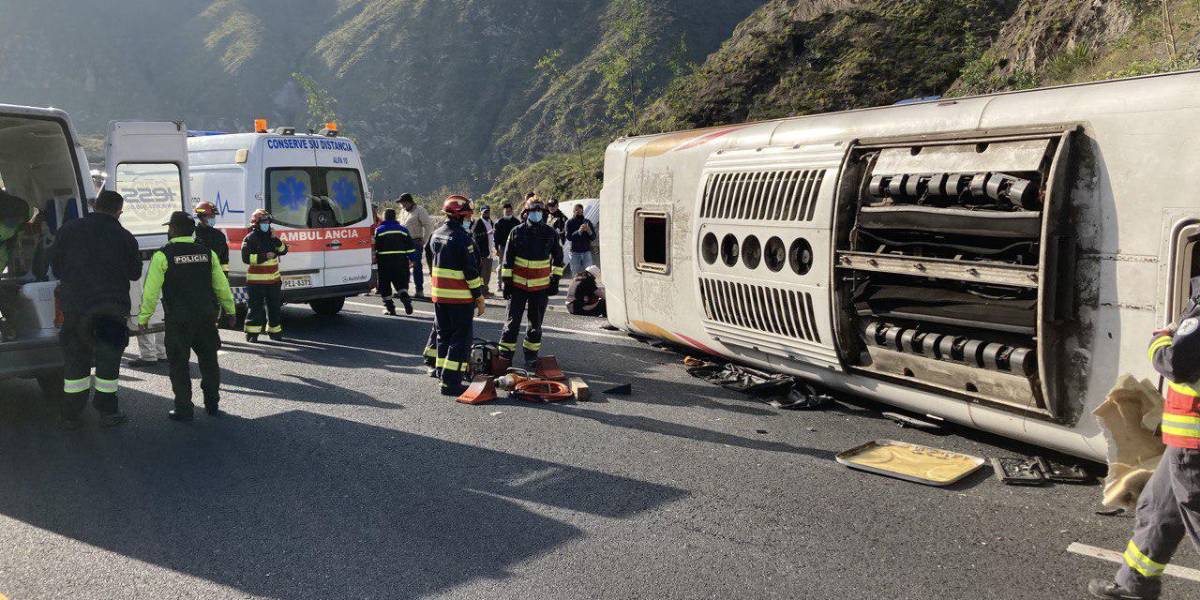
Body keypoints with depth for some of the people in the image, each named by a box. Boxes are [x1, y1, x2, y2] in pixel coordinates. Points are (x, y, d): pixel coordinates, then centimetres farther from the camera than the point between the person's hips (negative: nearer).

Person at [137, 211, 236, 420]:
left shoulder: (163, 255, -8)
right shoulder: (207, 252, 5)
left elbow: (151, 290, -9)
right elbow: (221, 285, 9)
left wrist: (144, 317, -1)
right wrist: (230, 309, 19)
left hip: (178, 319, -4)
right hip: (206, 317, 4)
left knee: (179, 363, 4)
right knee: (208, 359, 15)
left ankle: (184, 409, 6)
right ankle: (212, 404, 22)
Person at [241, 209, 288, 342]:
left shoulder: (271, 237, 12)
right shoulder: (250, 239, -8)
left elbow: (284, 250, 9)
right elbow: (246, 257, -17)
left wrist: (279, 244, -10)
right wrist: (264, 256, -24)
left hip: (273, 280, 6)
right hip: (256, 281, -6)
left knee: (274, 307, 13)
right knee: (255, 308, -2)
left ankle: (275, 331, 24)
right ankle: (252, 333, 4)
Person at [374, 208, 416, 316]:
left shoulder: (378, 230, 1)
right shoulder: (403, 229, 6)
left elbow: (375, 247, -2)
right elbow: (410, 246, 5)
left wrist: (374, 259, 7)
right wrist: (411, 259, 13)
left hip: (384, 261, -2)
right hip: (400, 261, 2)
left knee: (385, 285, 9)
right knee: (401, 283, 10)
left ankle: (389, 307, 7)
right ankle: (405, 299, -16)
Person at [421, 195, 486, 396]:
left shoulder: (436, 235, 8)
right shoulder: (462, 238, -17)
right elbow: (471, 271, -17)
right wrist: (480, 299, -11)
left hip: (438, 294, 8)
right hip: (460, 298, -8)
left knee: (443, 333, 20)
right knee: (462, 338, -3)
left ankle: (440, 369, 30)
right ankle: (451, 382, -6)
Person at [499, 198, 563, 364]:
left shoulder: (550, 233, 1)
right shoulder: (517, 232, -3)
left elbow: (558, 257, 13)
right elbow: (508, 258, 1)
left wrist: (555, 279, 7)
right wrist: (506, 281, -2)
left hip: (541, 286, 1)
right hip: (518, 284, -1)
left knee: (536, 322, 9)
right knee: (513, 320, -1)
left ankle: (531, 353, 24)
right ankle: (505, 355, 7)